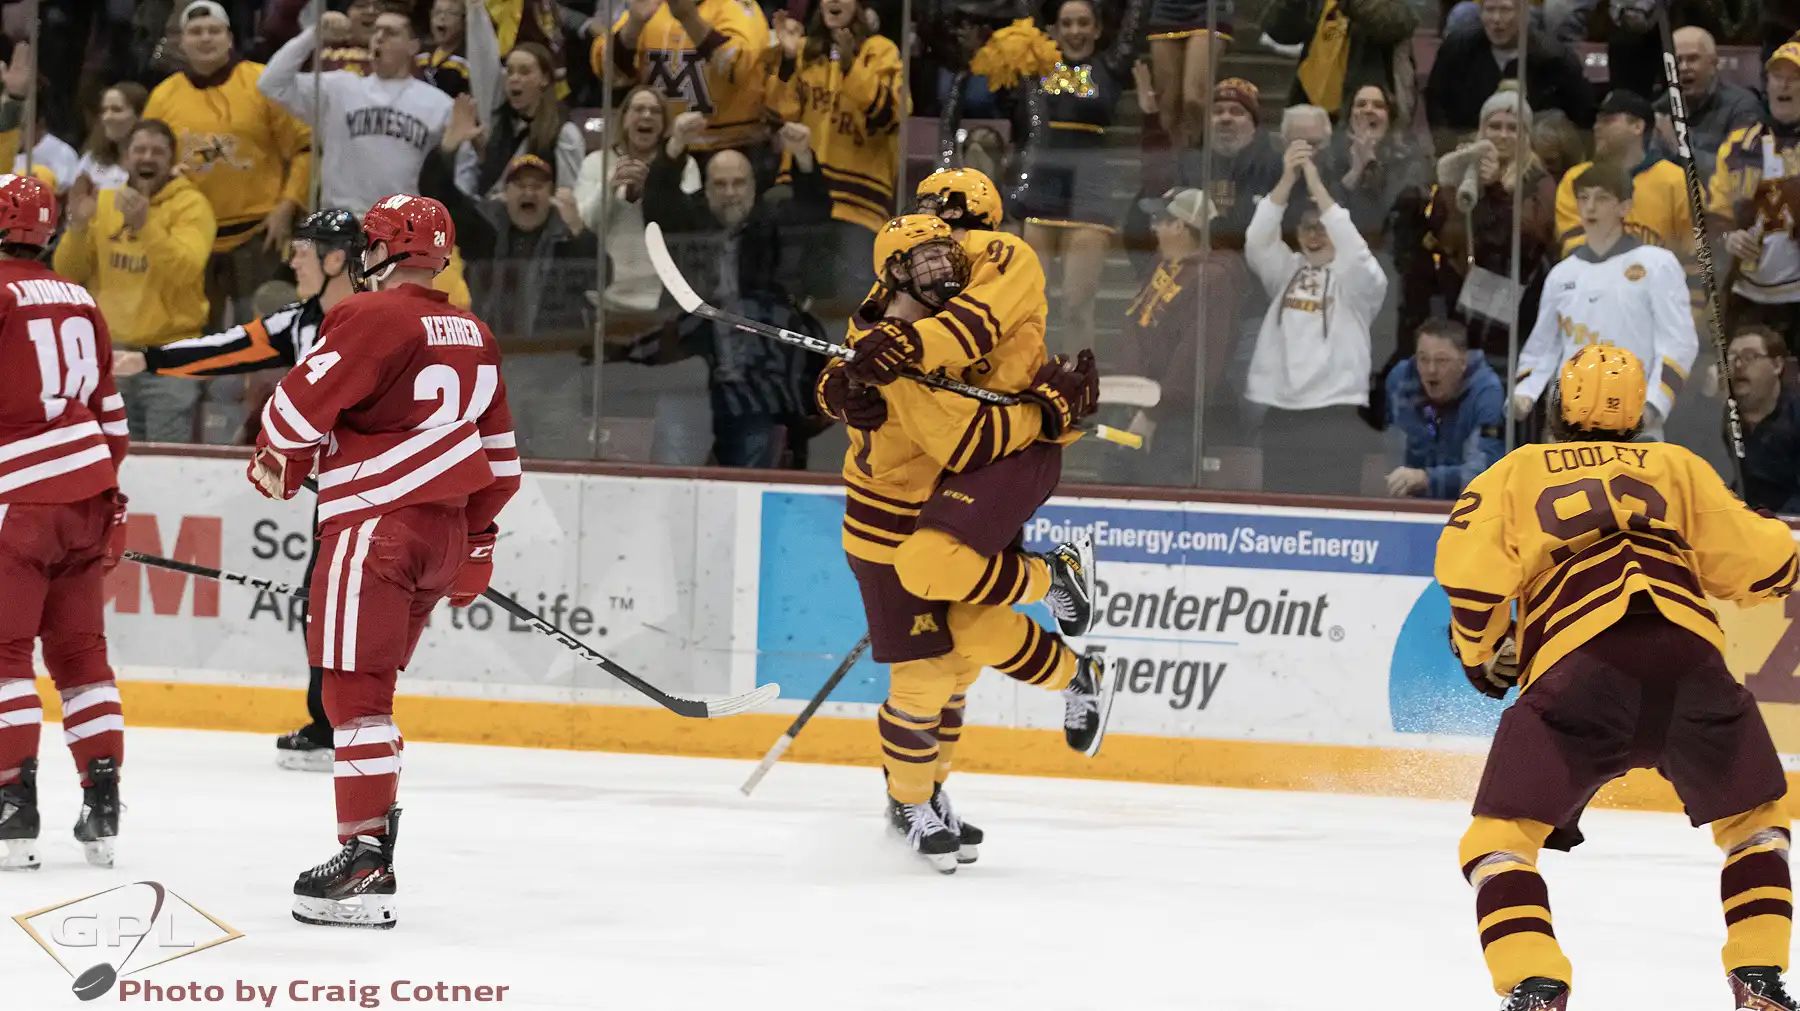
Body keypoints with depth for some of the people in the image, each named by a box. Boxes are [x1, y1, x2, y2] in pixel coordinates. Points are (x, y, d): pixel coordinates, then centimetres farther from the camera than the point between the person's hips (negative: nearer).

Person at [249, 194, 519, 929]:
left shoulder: (372, 317, -11)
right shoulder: (472, 335, 15)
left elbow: (303, 400, -11)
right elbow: (498, 452, 20)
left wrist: (274, 461, 10)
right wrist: (477, 538, 28)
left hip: (376, 523, -8)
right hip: (445, 530, 9)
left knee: (354, 688, -9)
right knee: (372, 683, 17)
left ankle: (366, 863, -15)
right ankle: (373, 827, 20)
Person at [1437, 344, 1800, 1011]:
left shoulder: (1517, 472, 23)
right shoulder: (1679, 467, 27)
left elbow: (1468, 563, 6)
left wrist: (1481, 652, 22)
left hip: (1575, 669, -2)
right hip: (1691, 656, 2)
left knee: (1498, 839, 6)